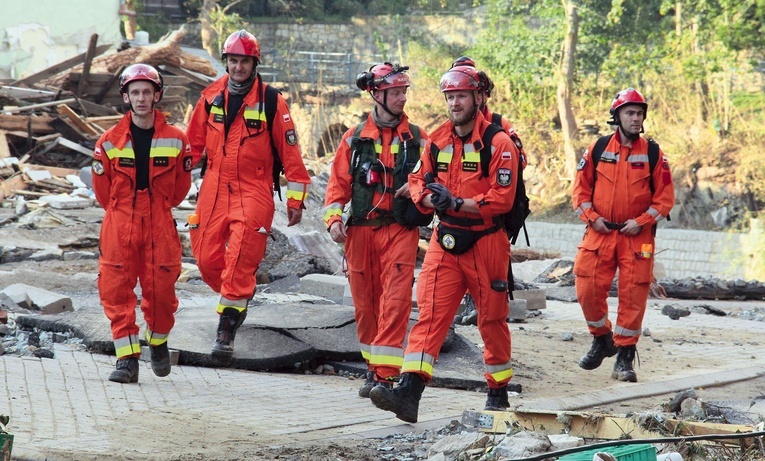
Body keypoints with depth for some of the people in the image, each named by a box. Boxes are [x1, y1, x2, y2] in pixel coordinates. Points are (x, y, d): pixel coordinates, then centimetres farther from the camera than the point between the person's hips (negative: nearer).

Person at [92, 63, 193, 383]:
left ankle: (158, 342, 28)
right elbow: (102, 189, 11)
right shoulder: (110, 142, -1)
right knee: (116, 291, -7)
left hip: (160, 226, 0)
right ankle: (127, 359, -2)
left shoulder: (176, 141, 0)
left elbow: (180, 187, 13)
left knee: (161, 291, 0)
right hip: (119, 227, 0)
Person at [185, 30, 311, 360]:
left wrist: (295, 199, 0)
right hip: (214, 189, 4)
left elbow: (290, 152, 0)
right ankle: (239, 295, 31)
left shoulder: (271, 101, -3)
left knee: (239, 261, -15)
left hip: (253, 191, -4)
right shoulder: (211, 97, 7)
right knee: (207, 258, 2)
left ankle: (226, 330, -12)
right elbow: (194, 142, 15)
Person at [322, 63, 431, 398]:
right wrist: (333, 218, -5)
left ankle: (385, 375, -16)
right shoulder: (354, 138, 9)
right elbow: (338, 183, 9)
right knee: (364, 303, 7)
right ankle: (374, 367, 23)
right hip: (360, 230, 2)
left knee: (395, 301, -13)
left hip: (400, 230, -2)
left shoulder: (416, 138, 8)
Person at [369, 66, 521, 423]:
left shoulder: (498, 143, -9)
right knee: (430, 313, -9)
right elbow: (418, 179, 15)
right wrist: (430, 198, -7)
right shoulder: (438, 141, 8)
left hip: (486, 242, -4)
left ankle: (498, 392, 26)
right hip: (445, 240, 4)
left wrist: (458, 203, -22)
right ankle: (409, 392, -21)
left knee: (492, 320, 9)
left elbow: (502, 198, -15)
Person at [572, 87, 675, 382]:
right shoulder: (597, 150, 4)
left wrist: (641, 221, -9)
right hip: (600, 234, 1)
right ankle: (602, 340, 22)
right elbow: (581, 188, 9)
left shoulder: (653, 153, 2)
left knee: (633, 297, -3)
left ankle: (625, 356, 7)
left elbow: (665, 197, 2)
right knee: (588, 290, -3)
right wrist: (592, 217, -5)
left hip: (637, 237, -1)